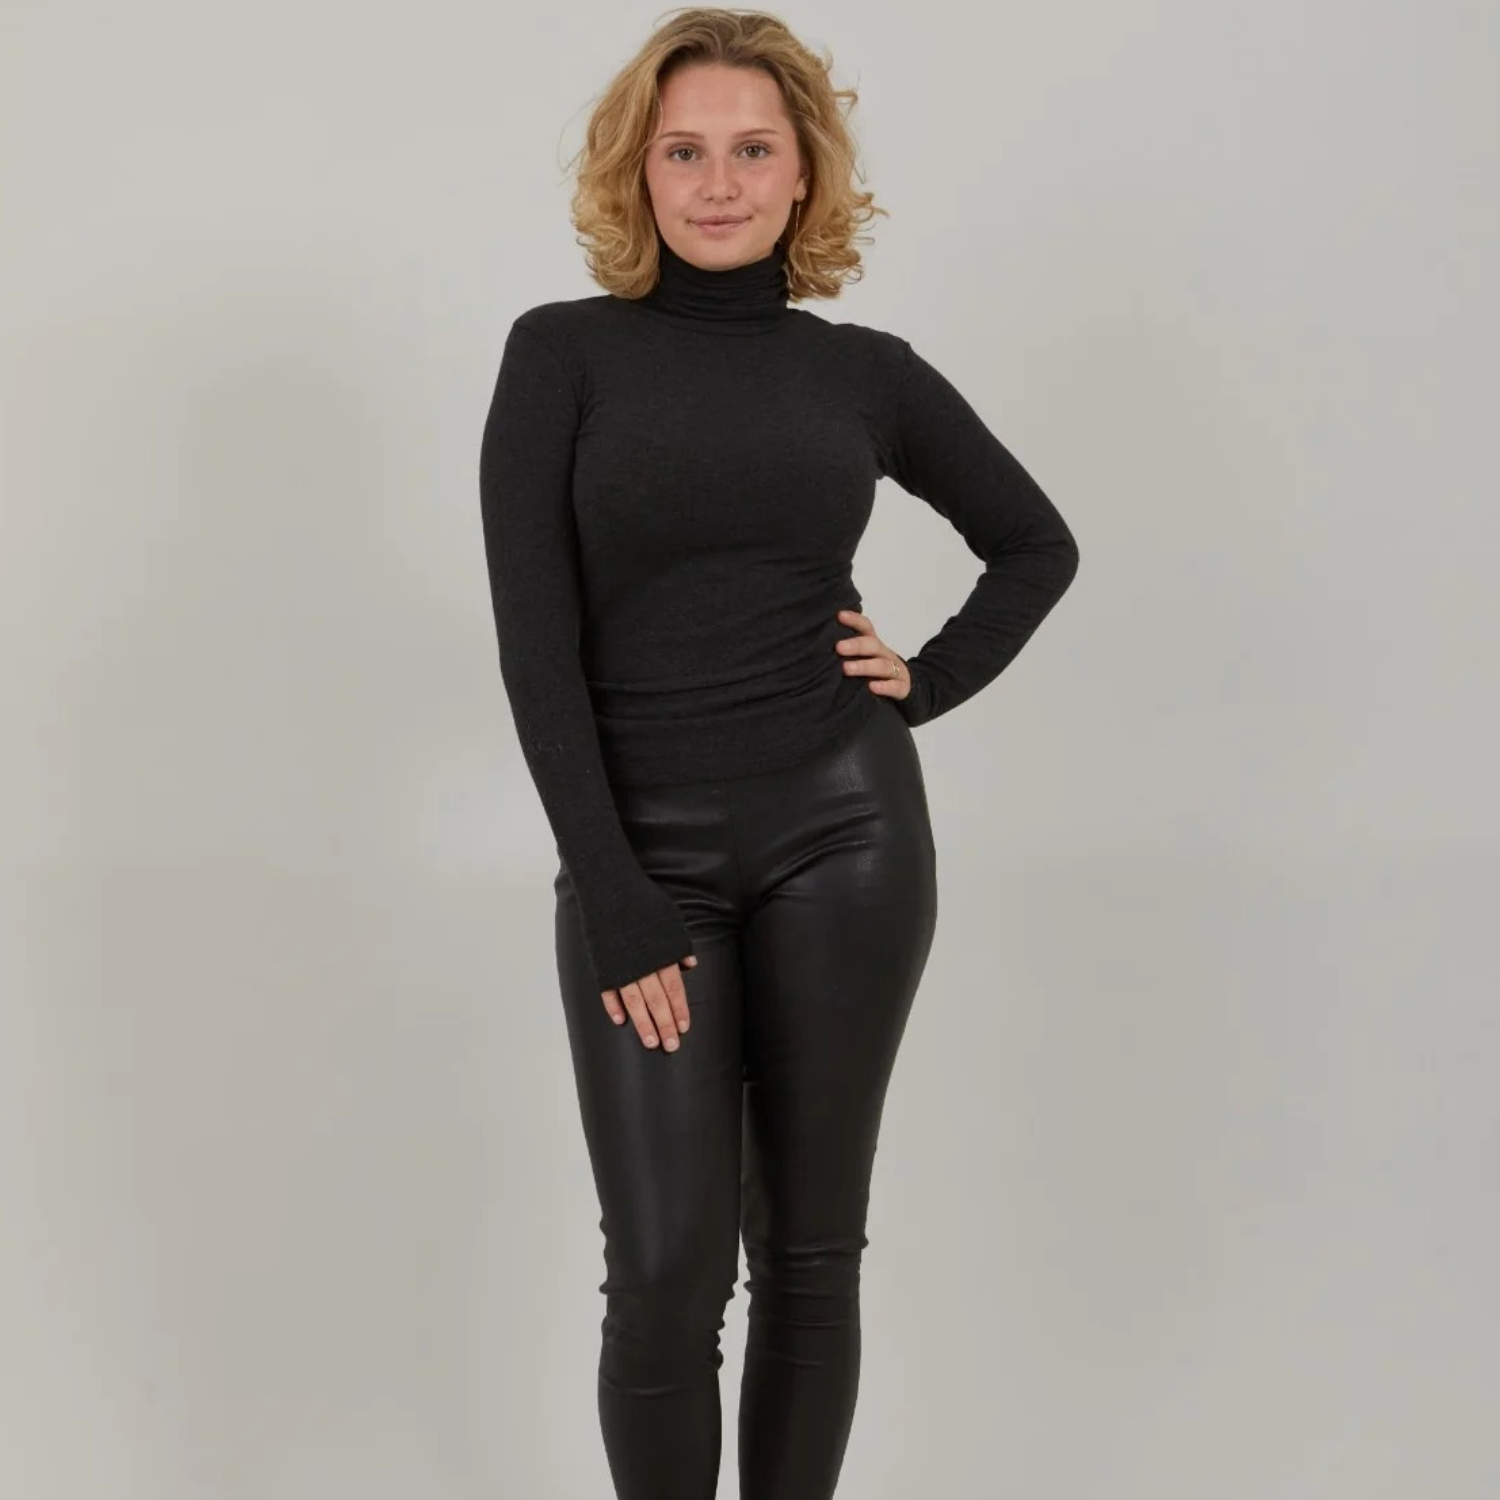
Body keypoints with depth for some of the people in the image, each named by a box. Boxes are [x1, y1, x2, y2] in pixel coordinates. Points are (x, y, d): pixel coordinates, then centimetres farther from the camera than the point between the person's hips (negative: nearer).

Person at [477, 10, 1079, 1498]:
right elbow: (536, 645, -7)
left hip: (841, 833, 2)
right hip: (645, 852, -2)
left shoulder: (865, 371, 6)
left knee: (808, 1253, 9)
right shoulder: (562, 354, -1)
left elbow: (1037, 543, 20)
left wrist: (930, 680, 5)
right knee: (665, 1275, -5)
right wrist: (612, 898, -12)